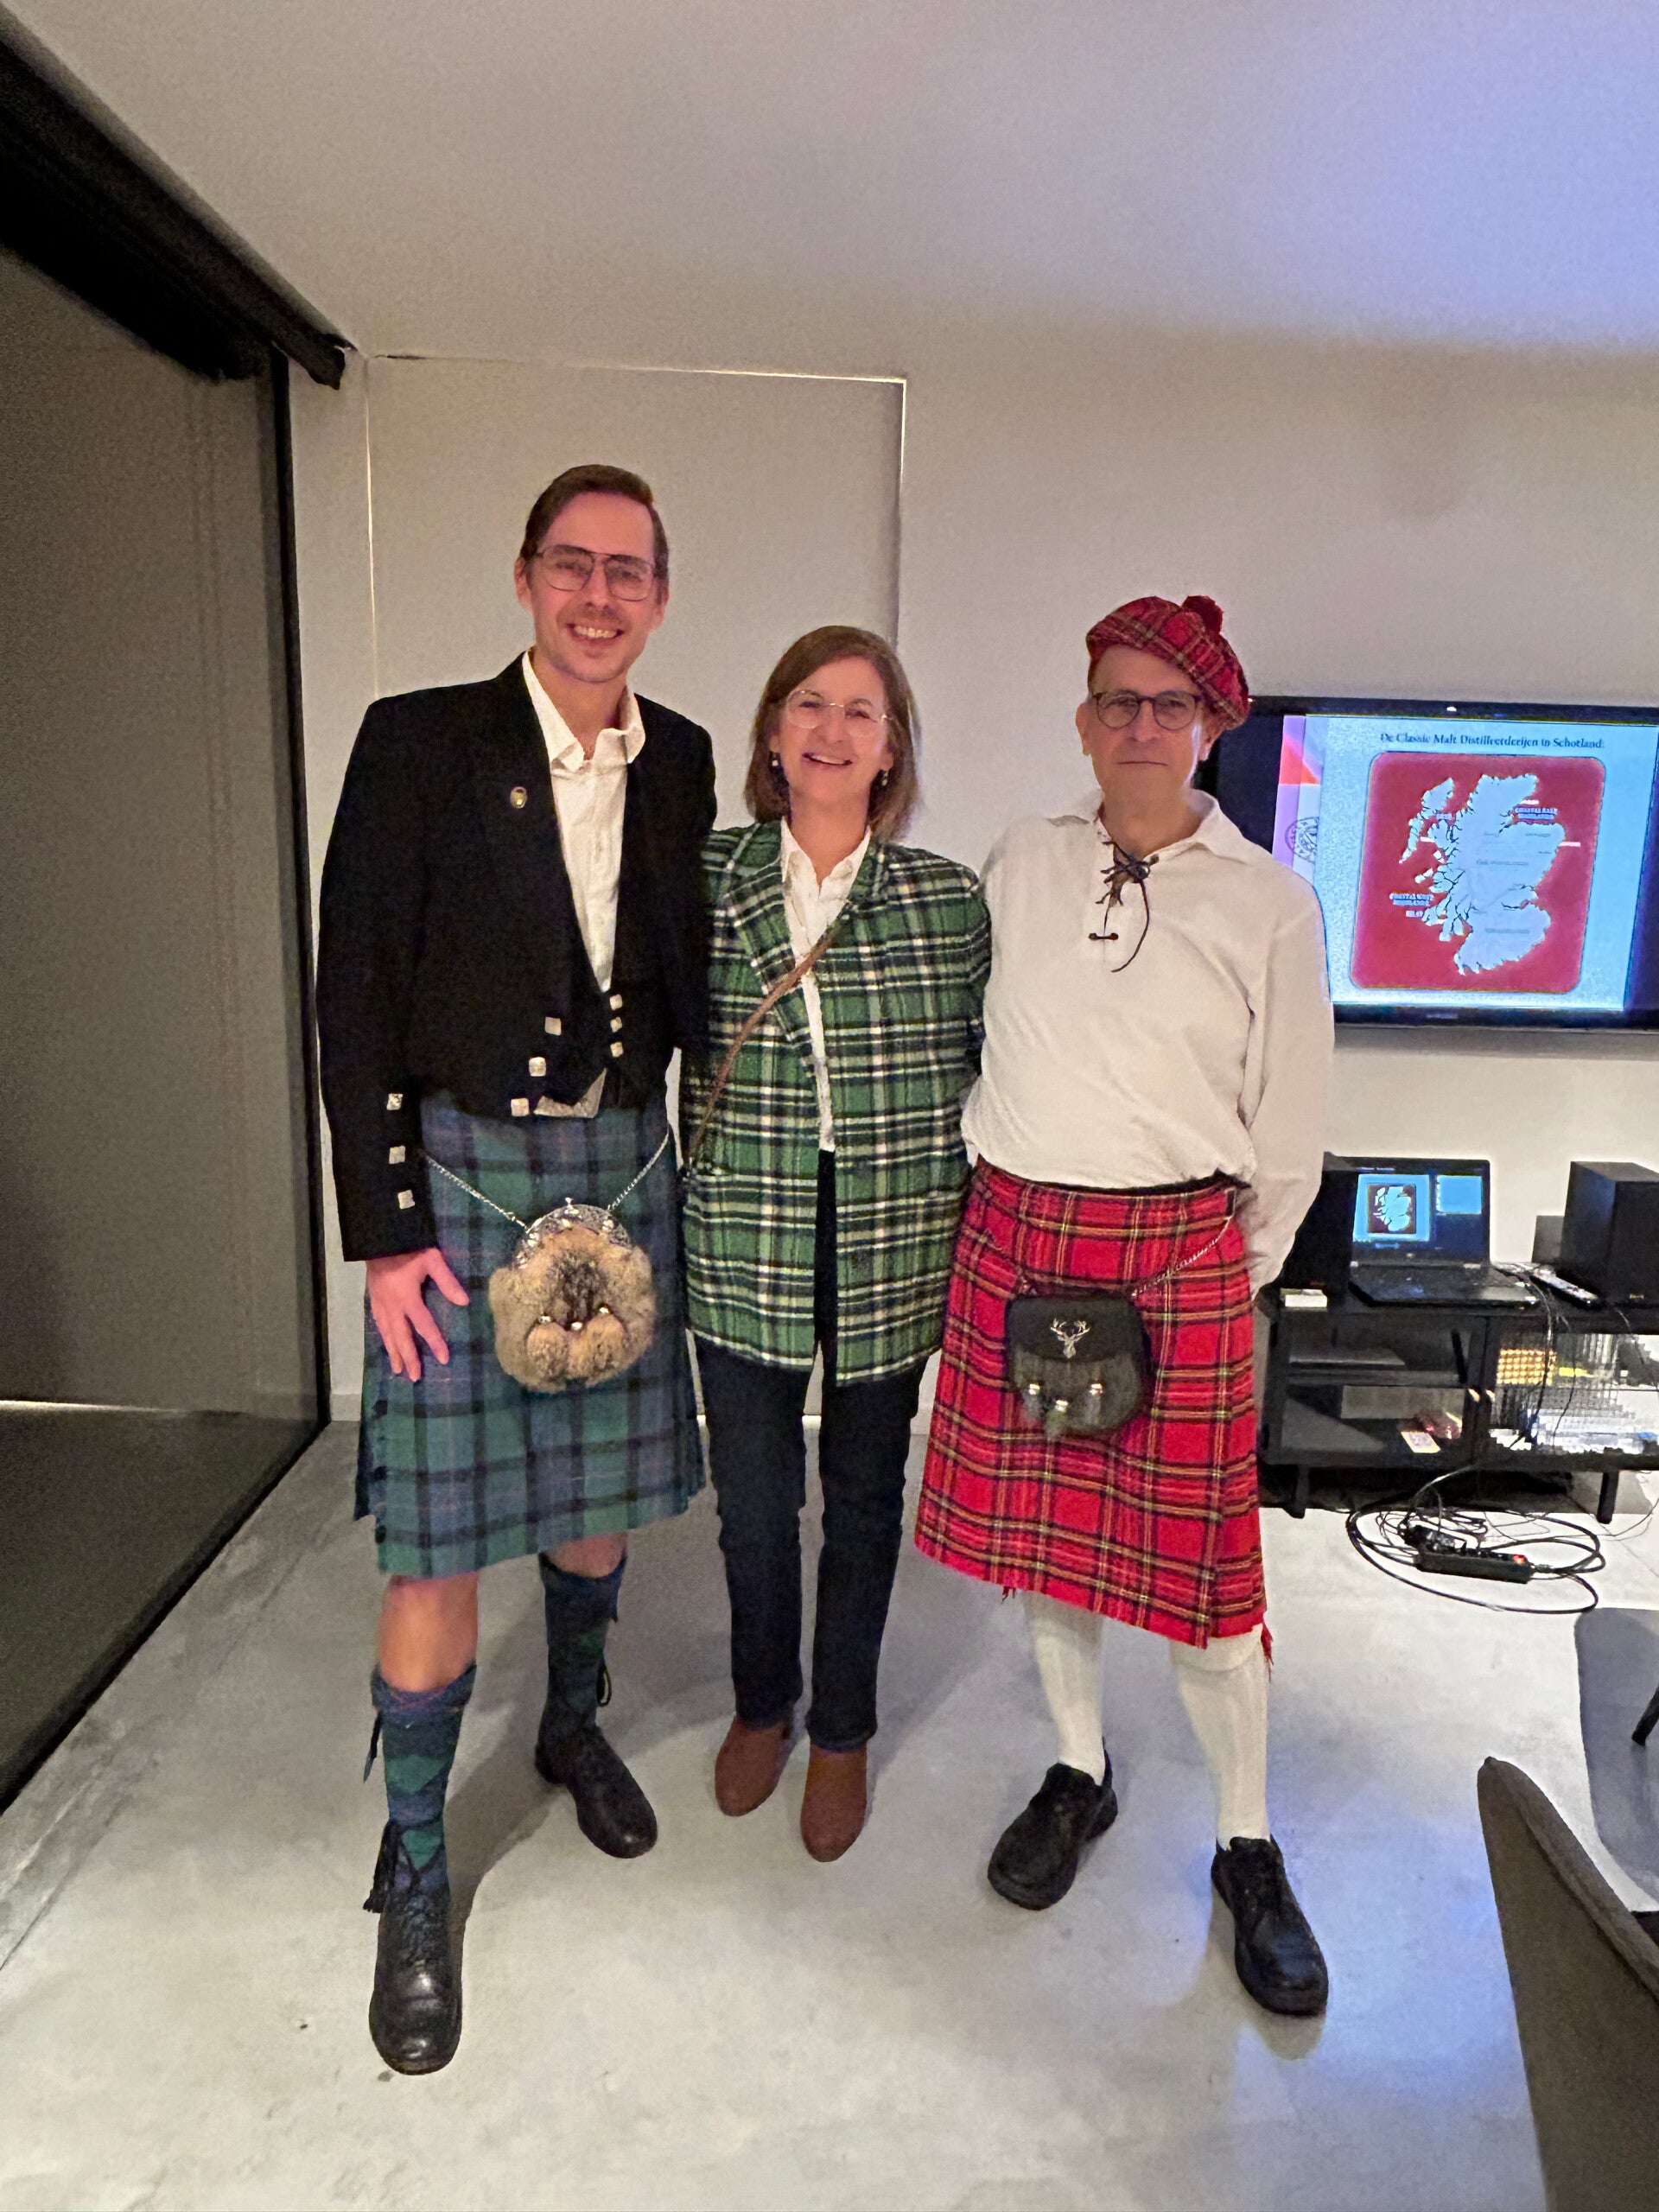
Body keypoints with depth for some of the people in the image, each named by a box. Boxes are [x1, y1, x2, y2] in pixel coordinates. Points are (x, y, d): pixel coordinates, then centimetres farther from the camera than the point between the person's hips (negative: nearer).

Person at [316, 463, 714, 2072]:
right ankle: (413, 1873, 24)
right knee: (442, 1540, 2)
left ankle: (573, 1727, 45)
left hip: (623, 1166, 4)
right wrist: (387, 1230, -11)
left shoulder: (678, 761, 7)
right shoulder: (419, 743, -7)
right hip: (462, 1170, -4)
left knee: (598, 1487, 18)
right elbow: (355, 999, -8)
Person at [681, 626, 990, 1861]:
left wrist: (968, 1233, 3)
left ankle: (844, 1732, 38)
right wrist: (701, 1192, 3)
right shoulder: (706, 881, 0)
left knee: (865, 1496, 15)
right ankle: (761, 1703, 41)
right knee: (753, 1498, 12)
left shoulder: (948, 899, -1)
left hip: (893, 1253, 0)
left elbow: (979, 1075, 5)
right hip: (744, 1247, 0)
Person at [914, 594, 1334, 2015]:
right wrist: (1004, 1192, 12)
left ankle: (1248, 1850, 25)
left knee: (1197, 1551, 3)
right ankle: (1080, 1774, 36)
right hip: (1014, 1234, 3)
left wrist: (1236, 1272, 3)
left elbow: (1289, 1128, 3)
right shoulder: (1021, 867, 6)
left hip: (1181, 1249, -3)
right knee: (1036, 1514, 13)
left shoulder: (1269, 904, -2)